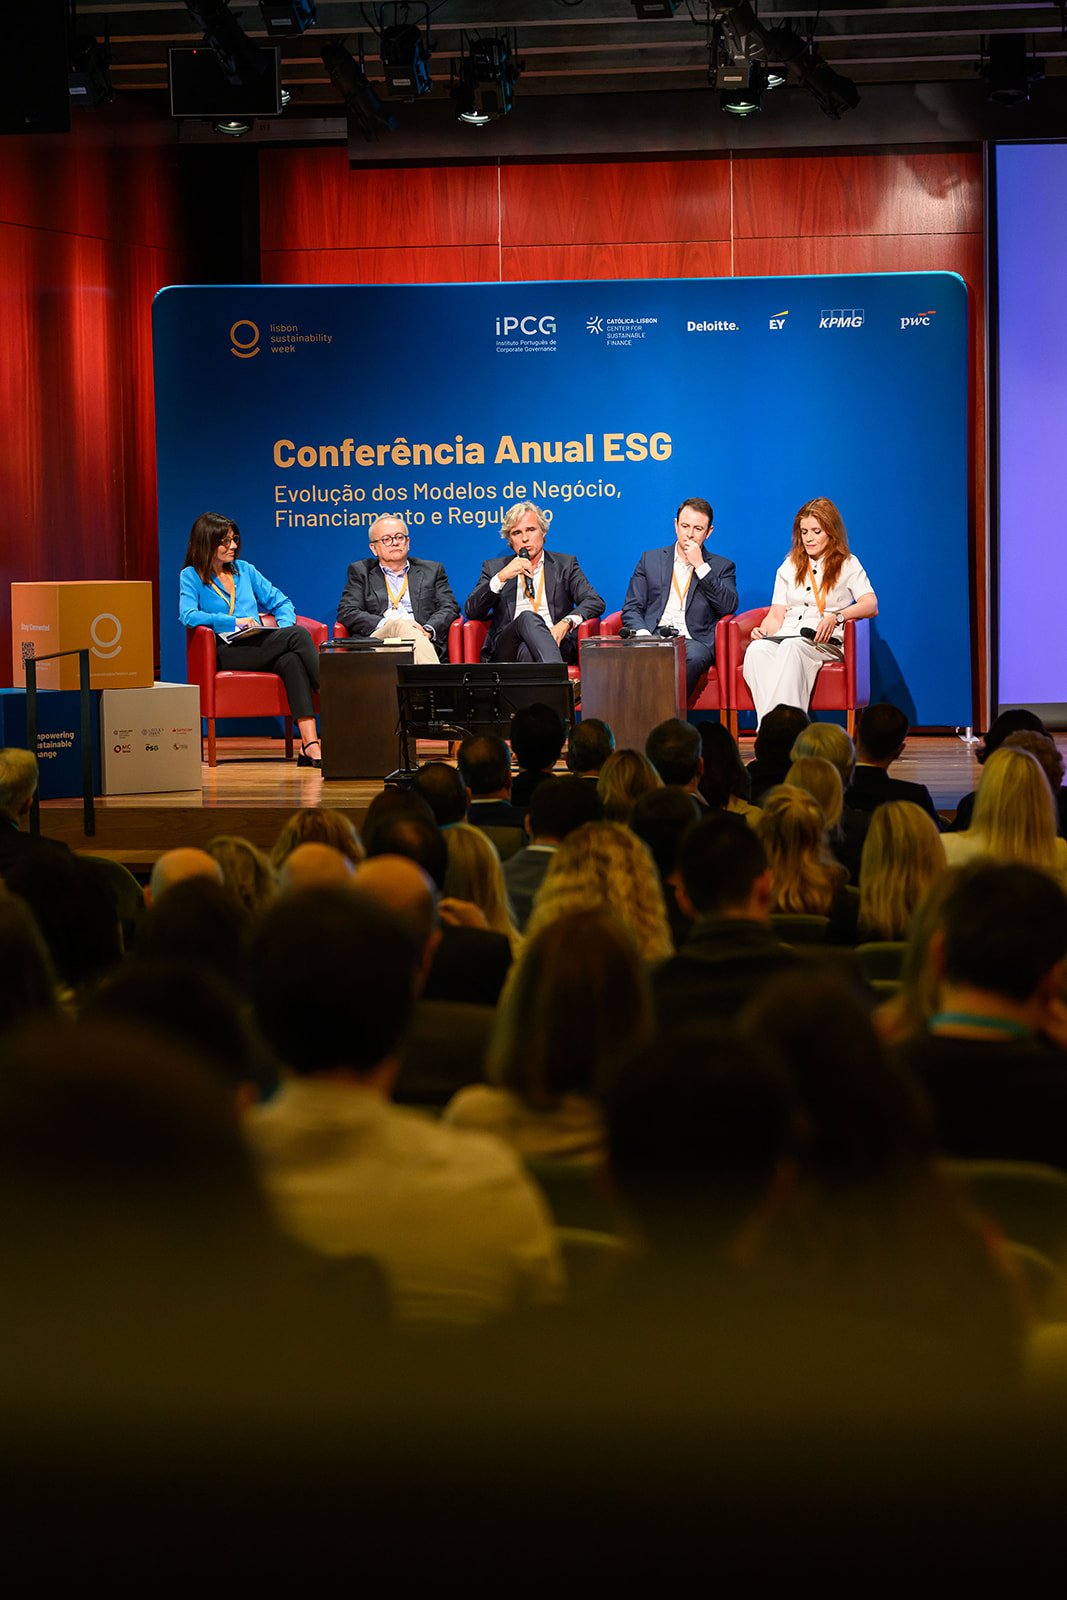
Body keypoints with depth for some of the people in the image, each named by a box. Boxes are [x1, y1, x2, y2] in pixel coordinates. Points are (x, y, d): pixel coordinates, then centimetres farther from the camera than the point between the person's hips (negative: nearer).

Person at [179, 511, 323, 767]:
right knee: (299, 635, -28)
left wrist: (283, 627, 2)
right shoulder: (192, 576, 8)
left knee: (292, 661, -34)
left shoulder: (244, 569, 23)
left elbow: (281, 602, 24)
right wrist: (234, 622, -14)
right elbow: (188, 616, -10)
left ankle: (310, 745, -46)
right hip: (227, 652, -4)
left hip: (261, 646, 4)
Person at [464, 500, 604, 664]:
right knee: (527, 618, -37)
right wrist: (501, 577, -7)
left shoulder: (565, 564, 20)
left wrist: (566, 623, -14)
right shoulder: (494, 567, 21)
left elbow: (595, 602, 8)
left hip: (554, 643, 0)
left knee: (527, 650, -38)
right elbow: (472, 612, 8)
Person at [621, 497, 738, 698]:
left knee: (693, 657, -38)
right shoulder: (650, 559, 22)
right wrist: (643, 635, -7)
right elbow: (631, 608, 15)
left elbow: (729, 606, 0)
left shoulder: (722, 567, 18)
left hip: (693, 641, -1)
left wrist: (700, 566, -2)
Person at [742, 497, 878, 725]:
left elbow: (871, 605, -4)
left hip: (826, 642, -3)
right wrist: (763, 630, -5)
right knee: (756, 650, -34)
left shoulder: (848, 565, 13)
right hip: (785, 636, 3)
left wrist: (836, 617, -23)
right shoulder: (789, 567, 26)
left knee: (790, 648, -39)